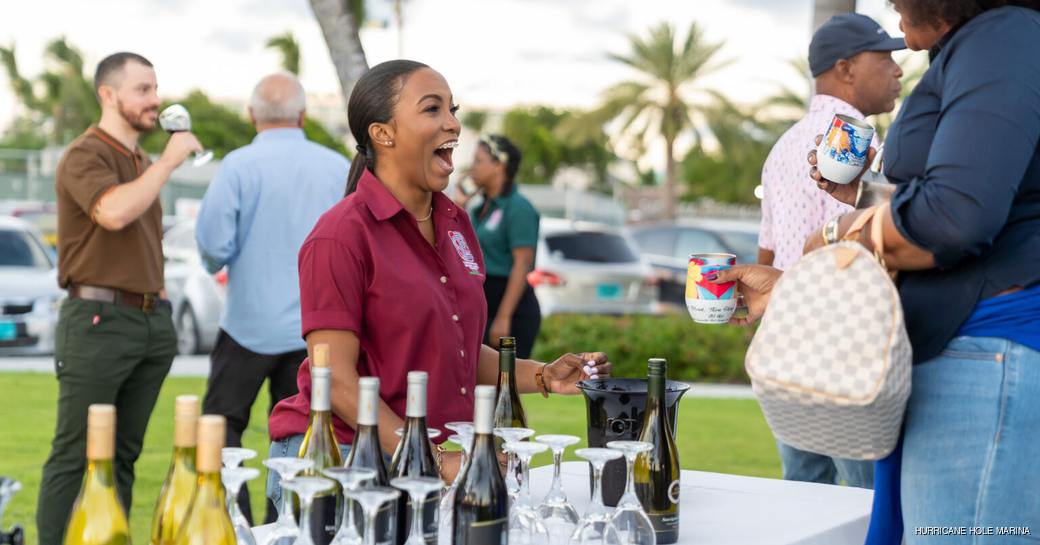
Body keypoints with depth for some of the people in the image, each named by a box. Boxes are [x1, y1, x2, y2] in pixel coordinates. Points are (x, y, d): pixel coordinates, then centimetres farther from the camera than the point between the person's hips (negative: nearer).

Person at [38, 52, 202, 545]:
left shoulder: (142, 164, 18)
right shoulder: (85, 156, -7)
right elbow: (115, 213, -27)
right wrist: (169, 160, -17)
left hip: (150, 321, 8)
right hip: (98, 319, -8)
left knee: (123, 455, 9)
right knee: (74, 455, -5)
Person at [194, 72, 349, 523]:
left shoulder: (239, 165, -10)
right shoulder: (338, 168, -1)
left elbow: (213, 242, -14)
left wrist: (219, 266, 8)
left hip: (251, 322, -3)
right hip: (316, 326, 3)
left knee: (222, 423, 9)